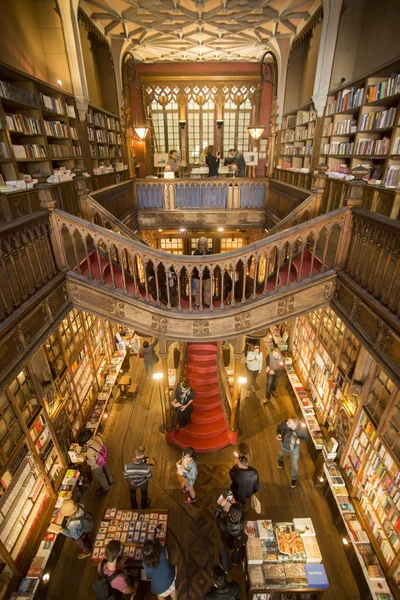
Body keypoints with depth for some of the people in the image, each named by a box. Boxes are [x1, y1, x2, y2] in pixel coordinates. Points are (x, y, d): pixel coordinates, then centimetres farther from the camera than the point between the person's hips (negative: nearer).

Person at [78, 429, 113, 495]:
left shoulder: (90, 451, -43)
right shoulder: (98, 436, -29)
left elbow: (93, 463, -24)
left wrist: (85, 459, -7)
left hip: (97, 466, -6)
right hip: (104, 459, 6)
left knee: (100, 477, 27)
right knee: (106, 470, 36)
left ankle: (105, 488, 55)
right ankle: (110, 480, 64)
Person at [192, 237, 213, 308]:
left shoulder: (210, 252, -3)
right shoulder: (196, 253, -8)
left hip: (207, 275, 2)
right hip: (198, 275, -2)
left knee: (207, 289, 14)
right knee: (197, 290, 9)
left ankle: (207, 302, 31)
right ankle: (197, 303, 24)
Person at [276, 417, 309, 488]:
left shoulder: (302, 429, -38)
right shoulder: (284, 424, -36)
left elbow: (306, 438, -17)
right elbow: (279, 429, -13)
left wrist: (300, 439, -38)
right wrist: (279, 434, -34)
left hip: (294, 447, -2)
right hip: (284, 445, 2)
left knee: (294, 465, 15)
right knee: (280, 454, 33)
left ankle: (294, 478, 48)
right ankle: (280, 460, 72)